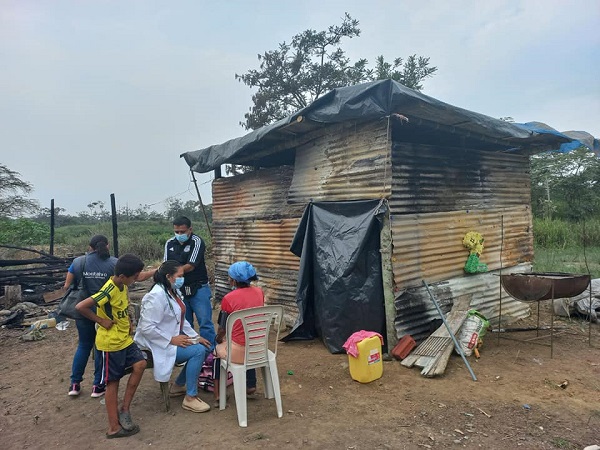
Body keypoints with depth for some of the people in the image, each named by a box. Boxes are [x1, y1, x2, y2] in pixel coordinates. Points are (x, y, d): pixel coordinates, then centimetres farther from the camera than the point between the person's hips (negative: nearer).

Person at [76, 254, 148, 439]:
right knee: (112, 382, 2)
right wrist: (101, 321, -21)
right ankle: (114, 427, 15)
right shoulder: (109, 291, -25)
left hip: (125, 338, 8)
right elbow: (80, 307, -30)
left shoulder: (123, 286, 2)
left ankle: (124, 409, 12)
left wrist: (128, 322, 6)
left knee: (140, 364, -2)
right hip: (110, 343, -8)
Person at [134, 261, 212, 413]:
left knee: (204, 348, 1)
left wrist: (196, 336, 4)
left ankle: (179, 385, 18)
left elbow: (181, 319, 13)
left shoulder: (174, 291, 6)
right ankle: (190, 398, -9)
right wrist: (172, 339, -25)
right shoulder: (157, 296, -23)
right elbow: (146, 328, -27)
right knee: (198, 351, -21)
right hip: (159, 344, -9)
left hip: (174, 338, 9)